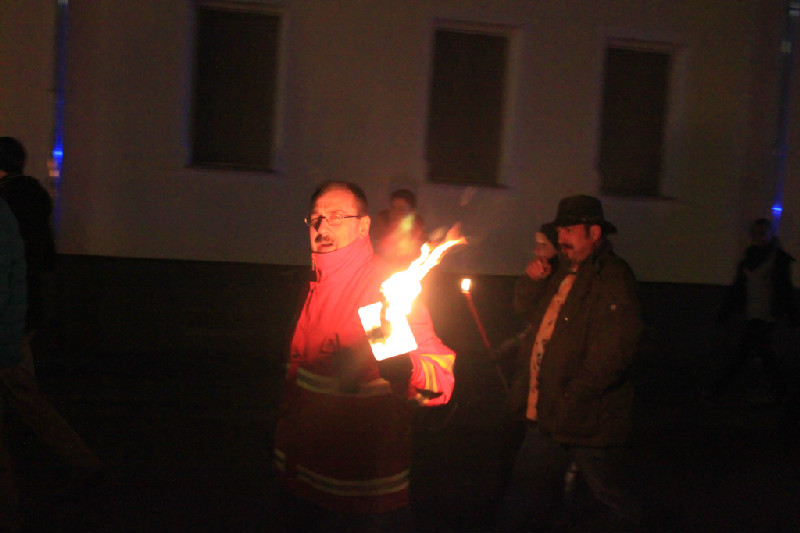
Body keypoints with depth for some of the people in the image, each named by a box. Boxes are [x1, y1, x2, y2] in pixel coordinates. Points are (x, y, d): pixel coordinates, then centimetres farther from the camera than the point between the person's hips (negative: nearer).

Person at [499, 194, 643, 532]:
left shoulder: (613, 279, -16)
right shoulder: (566, 272, 14)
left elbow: (611, 356, -24)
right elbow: (529, 314, 27)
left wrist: (569, 401, -23)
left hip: (590, 421, -9)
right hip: (545, 416, 9)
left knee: (615, 504, 11)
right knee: (521, 503, 16)